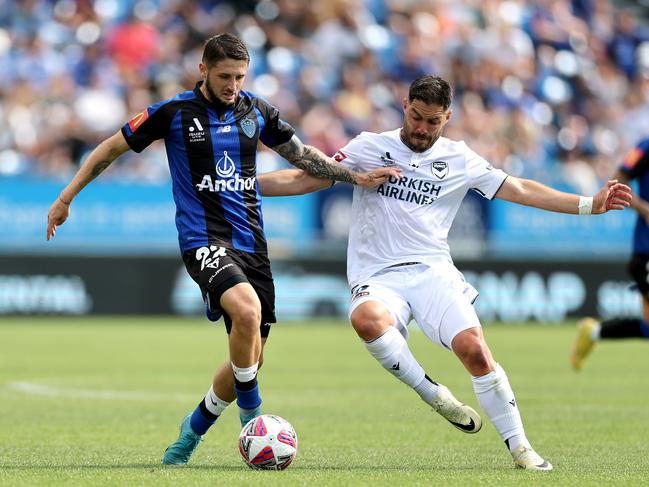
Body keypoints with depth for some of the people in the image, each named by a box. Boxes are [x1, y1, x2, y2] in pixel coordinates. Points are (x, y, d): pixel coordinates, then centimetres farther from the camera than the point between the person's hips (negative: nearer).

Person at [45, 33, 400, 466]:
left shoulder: (255, 110, 8)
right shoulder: (174, 113, -4)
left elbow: (301, 154, 21)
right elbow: (112, 148, 5)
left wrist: (355, 176, 12)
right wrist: (66, 198, 4)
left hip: (251, 242, 5)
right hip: (203, 239, -5)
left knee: (251, 356, 4)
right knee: (248, 311, -33)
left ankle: (193, 431, 27)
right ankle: (251, 415, -14)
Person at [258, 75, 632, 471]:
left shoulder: (458, 158, 10)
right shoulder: (371, 147, 8)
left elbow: (520, 190, 9)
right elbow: (307, 179, 8)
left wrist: (590, 204, 1)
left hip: (433, 271, 1)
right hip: (377, 277, -1)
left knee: (474, 347, -22)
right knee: (368, 319, -37)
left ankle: (520, 448, -9)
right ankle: (433, 395, -17)